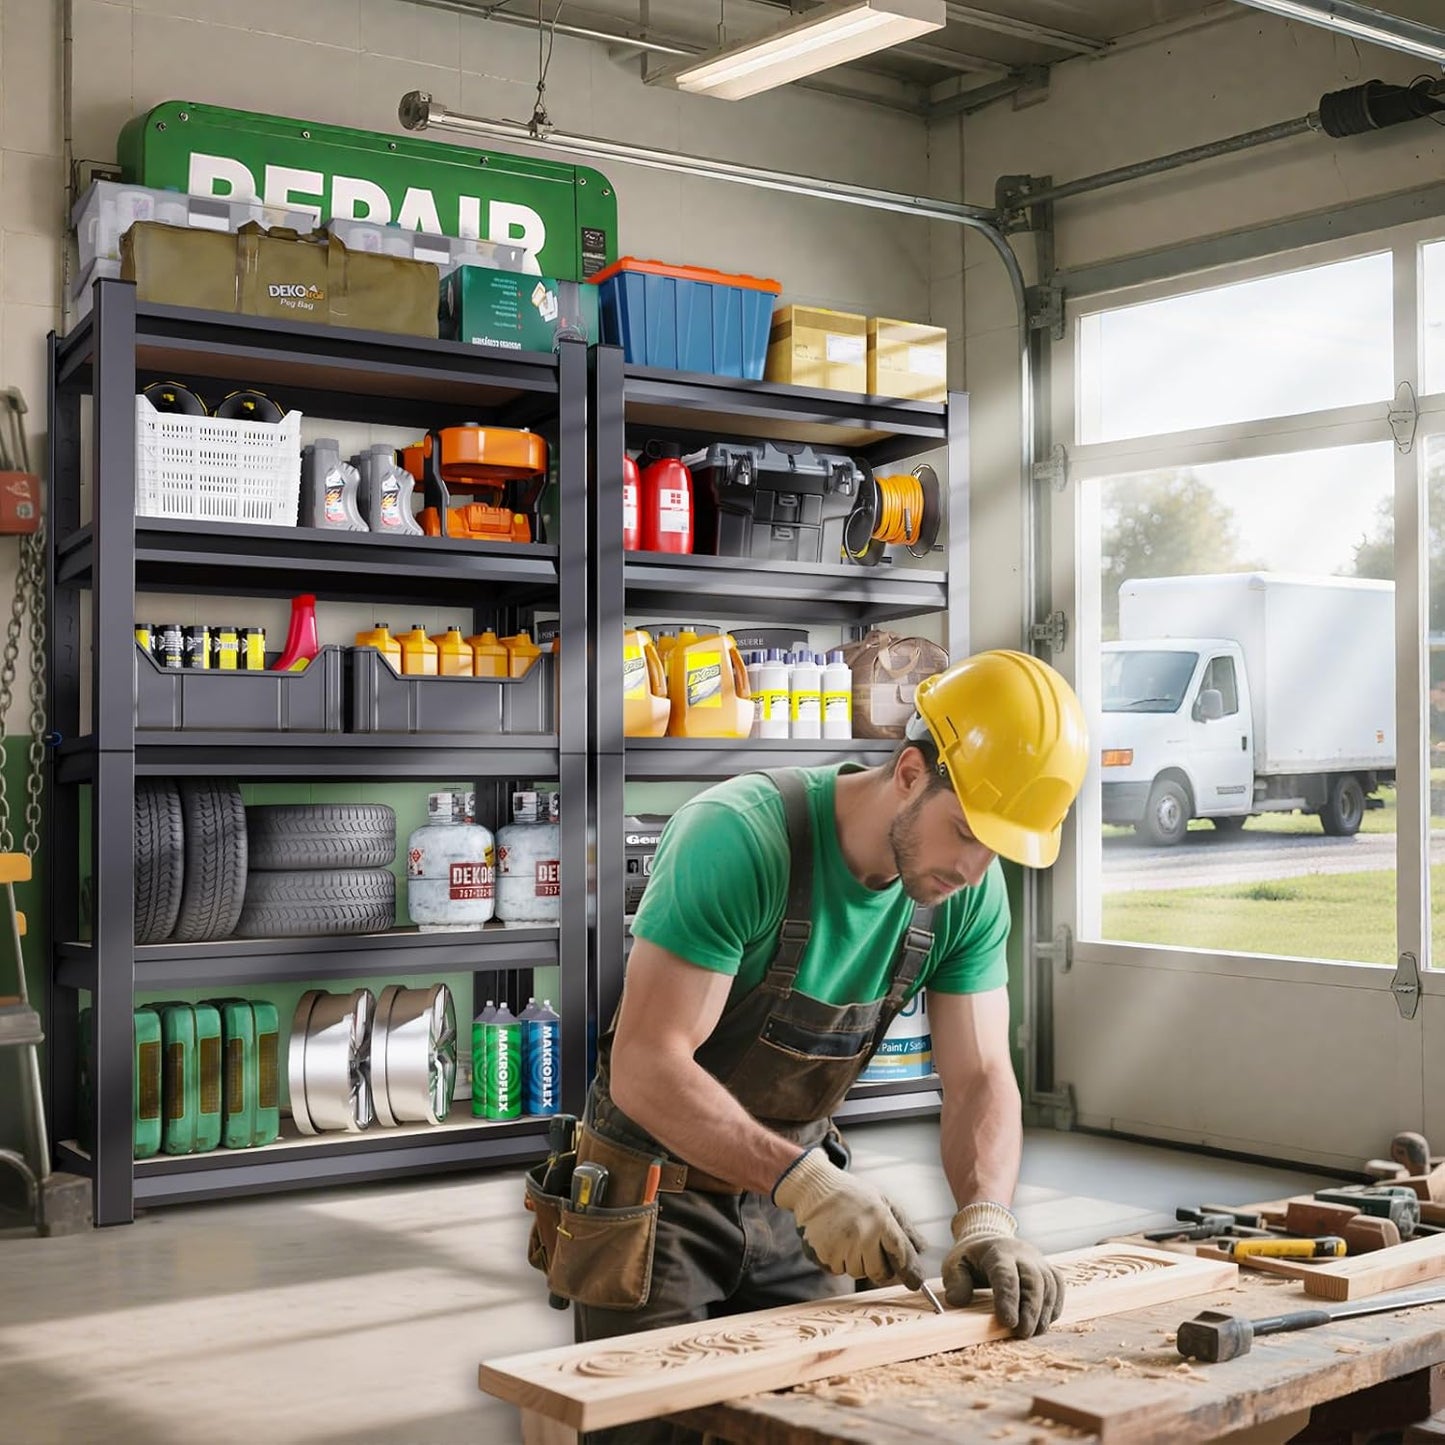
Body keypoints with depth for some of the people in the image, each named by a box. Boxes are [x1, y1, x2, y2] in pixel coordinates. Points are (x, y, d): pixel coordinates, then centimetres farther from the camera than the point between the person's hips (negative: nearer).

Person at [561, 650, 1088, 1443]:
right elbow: (646, 1067, -30)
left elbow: (979, 1079, -7)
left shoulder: (971, 892, -9)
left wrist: (986, 1217, -25)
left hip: (790, 1197, 5)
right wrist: (804, 1180, -37)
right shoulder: (737, 836, -29)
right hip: (659, 1191, -5)